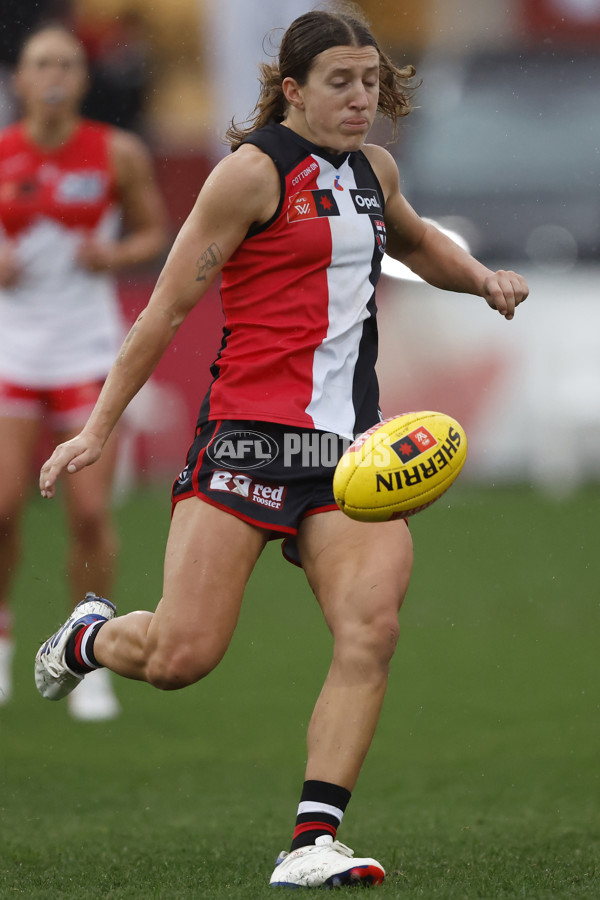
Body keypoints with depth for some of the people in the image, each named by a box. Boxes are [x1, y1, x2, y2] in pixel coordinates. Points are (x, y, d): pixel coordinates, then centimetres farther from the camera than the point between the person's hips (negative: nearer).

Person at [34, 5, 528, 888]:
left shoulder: (373, 169, 16)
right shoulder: (254, 170, -5)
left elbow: (415, 241, 41)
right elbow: (169, 306, -5)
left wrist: (482, 278, 21)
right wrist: (98, 428, -7)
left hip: (352, 447, 6)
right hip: (250, 432, -6)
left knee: (371, 629, -17)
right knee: (181, 655, -9)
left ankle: (312, 841, -14)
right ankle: (86, 636, 26)